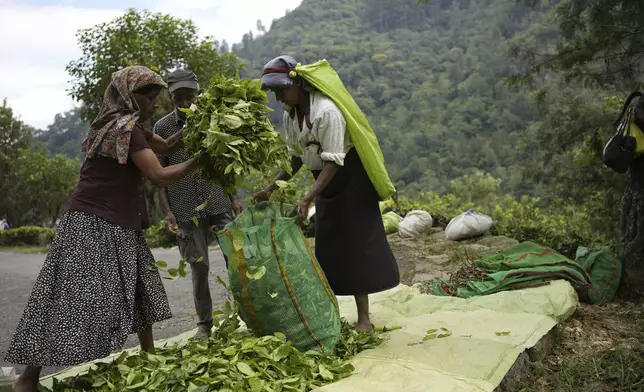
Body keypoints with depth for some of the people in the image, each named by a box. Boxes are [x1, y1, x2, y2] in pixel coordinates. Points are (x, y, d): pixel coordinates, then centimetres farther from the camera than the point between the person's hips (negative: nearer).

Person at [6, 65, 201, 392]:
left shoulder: (127, 125, 13)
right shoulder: (125, 127, -17)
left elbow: (167, 147, 20)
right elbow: (160, 176, -21)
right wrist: (198, 161, -11)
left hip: (119, 225, 10)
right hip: (93, 223, -10)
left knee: (139, 287, 13)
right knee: (75, 299, -9)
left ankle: (148, 356, 24)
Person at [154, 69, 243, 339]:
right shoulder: (162, 127, 2)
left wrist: (233, 198, 5)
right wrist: (167, 211, -5)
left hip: (218, 204, 1)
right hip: (185, 211, -1)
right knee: (199, 266, 2)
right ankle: (204, 323, 18)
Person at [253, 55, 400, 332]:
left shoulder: (326, 110, -27)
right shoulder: (290, 115, -1)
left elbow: (333, 162, -29)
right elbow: (296, 158, 7)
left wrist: (307, 199, -36)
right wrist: (271, 188, 0)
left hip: (351, 179, -8)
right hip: (326, 183, 8)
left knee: (355, 244, -5)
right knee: (327, 247, 10)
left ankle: (363, 317, 3)